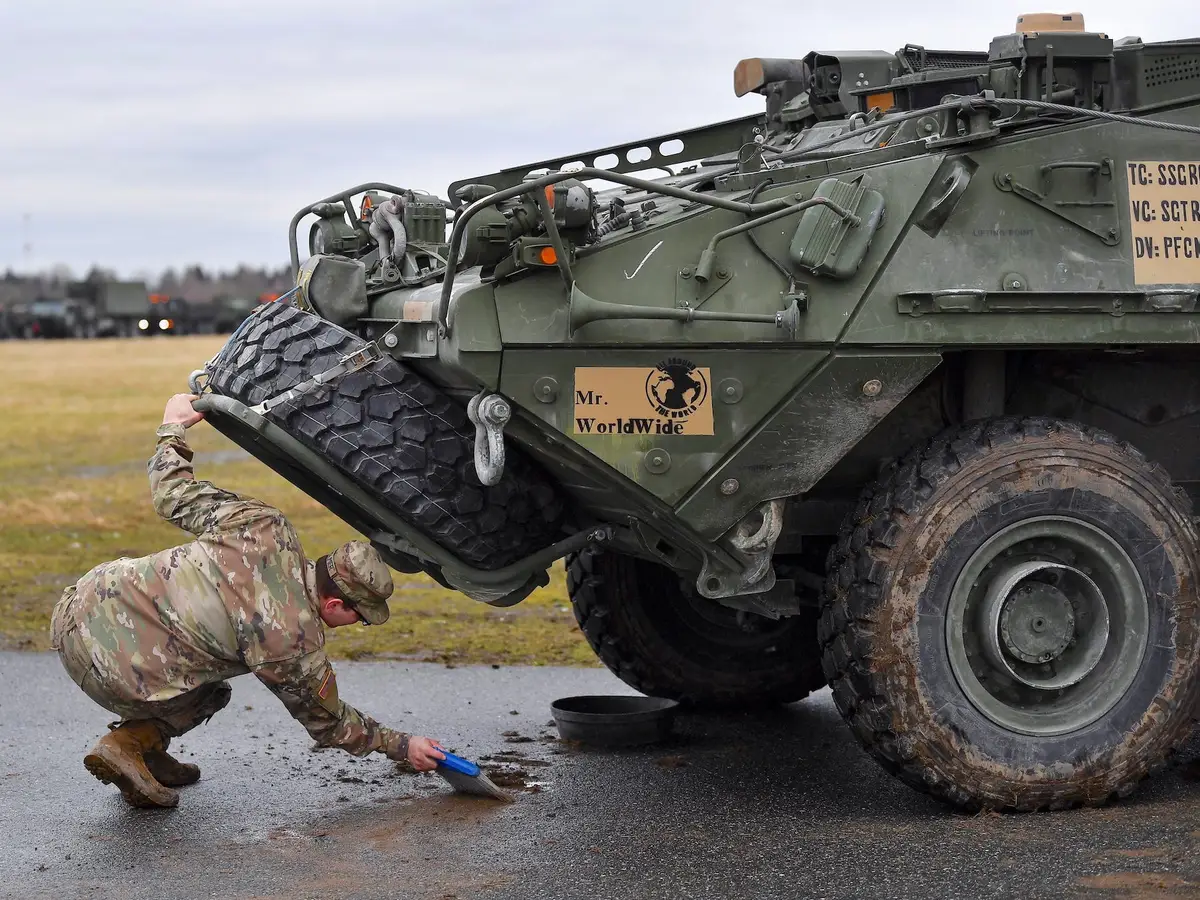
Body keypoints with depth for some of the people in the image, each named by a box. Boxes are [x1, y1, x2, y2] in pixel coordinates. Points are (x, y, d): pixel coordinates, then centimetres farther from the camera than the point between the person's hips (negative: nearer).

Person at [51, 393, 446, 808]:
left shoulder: (266, 528, -3)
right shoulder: (296, 645, -13)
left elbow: (174, 494, 9)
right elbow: (327, 721, 6)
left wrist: (173, 428, 26)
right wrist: (400, 746, 18)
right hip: (108, 669, -6)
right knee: (212, 693, 22)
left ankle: (144, 749, 22)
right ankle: (133, 743, 2)